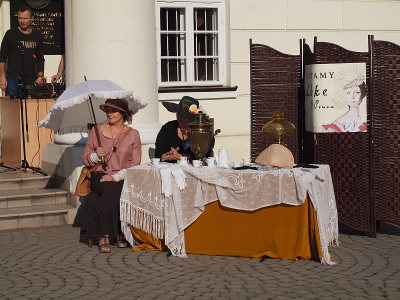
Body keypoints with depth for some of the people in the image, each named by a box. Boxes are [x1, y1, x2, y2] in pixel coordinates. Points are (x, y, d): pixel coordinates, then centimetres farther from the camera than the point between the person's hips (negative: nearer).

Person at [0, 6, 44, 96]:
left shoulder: (37, 36, 11)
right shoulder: (10, 34, 3)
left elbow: (40, 59, 17)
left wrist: (40, 77, 4)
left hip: (31, 82, 2)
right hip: (13, 81, -2)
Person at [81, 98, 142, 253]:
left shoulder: (133, 134, 8)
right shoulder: (97, 130, 11)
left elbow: (135, 163, 1)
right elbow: (86, 157, 15)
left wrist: (116, 176, -13)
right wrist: (96, 156, -8)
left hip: (123, 178, 0)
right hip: (100, 176, 0)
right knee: (111, 190, -35)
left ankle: (105, 236, -23)